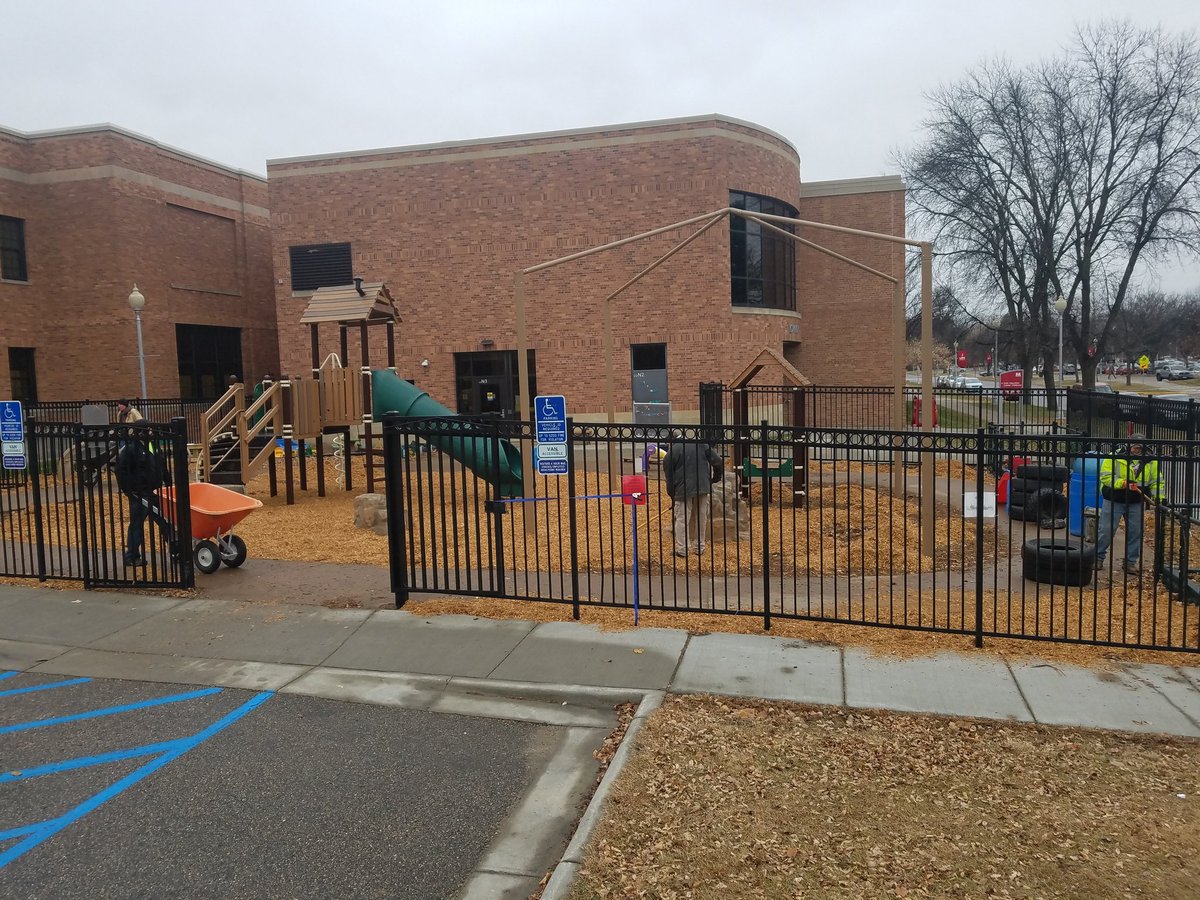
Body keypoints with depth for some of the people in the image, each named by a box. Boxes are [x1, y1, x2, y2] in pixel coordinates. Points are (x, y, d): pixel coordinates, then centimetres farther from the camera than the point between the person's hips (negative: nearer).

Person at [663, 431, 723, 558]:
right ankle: (700, 547, 20)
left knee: (682, 520, 3)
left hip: (684, 490, -3)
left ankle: (682, 549, 2)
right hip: (704, 487, 3)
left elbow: (669, 478, 4)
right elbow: (718, 462, 5)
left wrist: (672, 495, 13)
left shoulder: (670, 454, 4)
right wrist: (715, 478, 20)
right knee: (701, 518, 14)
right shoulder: (700, 444, 10)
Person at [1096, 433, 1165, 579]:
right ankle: (1098, 558, 11)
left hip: (1136, 504, 3)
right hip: (1114, 501, -3)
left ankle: (1131, 561, 19)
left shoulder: (1150, 462, 4)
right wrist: (1123, 483, -28)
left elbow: (1157, 481, 6)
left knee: (1135, 533, 7)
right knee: (1106, 531, -1)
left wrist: (1158, 497, -8)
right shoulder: (1114, 457, -9)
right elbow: (1105, 477, -15)